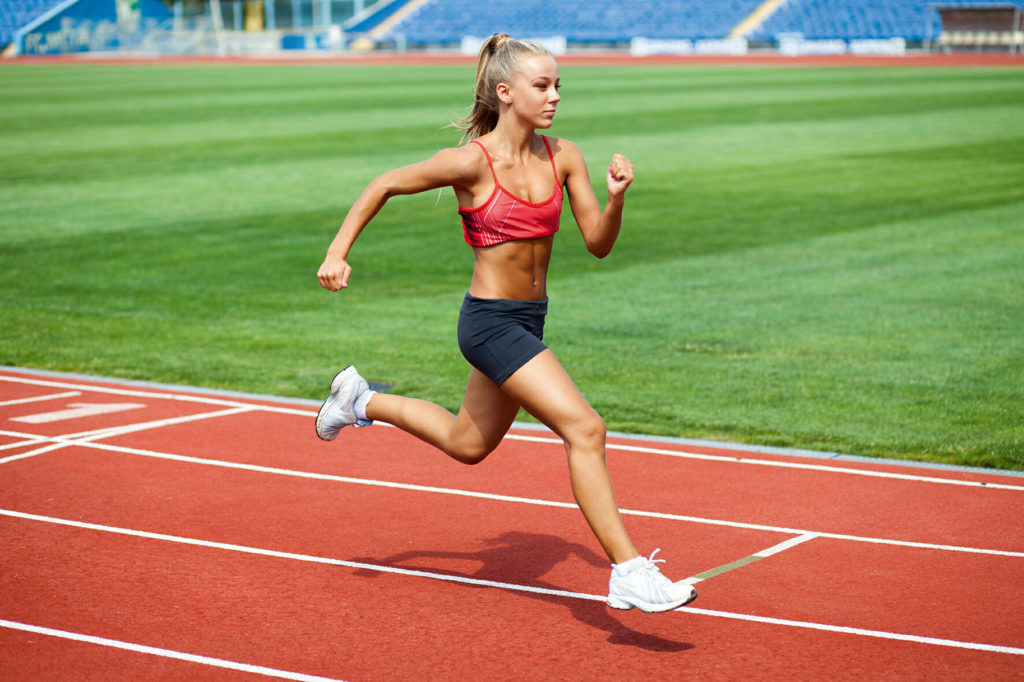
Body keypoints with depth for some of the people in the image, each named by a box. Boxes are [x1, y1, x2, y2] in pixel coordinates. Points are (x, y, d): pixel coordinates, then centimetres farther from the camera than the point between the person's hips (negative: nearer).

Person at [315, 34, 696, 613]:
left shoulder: (563, 157, 0)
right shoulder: (472, 162, -16)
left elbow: (599, 244, 1)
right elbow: (385, 186, -4)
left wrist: (617, 196, -17)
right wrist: (337, 254, -8)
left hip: (529, 320, 8)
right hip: (490, 321, -8)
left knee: (468, 444, 26)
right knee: (585, 428, -19)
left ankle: (361, 401, 46)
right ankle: (630, 573, -16)